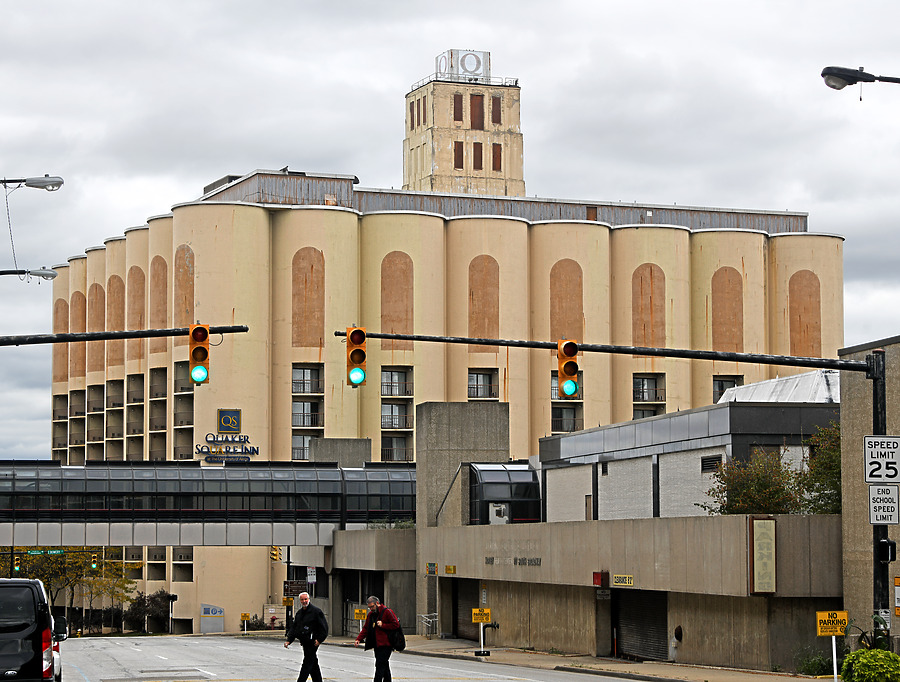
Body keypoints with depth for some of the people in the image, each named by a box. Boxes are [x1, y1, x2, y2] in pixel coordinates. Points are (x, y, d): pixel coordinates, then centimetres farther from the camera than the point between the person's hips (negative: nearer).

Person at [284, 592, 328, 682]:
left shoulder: (316, 611, -7)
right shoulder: (299, 613, 15)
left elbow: (324, 627, -8)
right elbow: (293, 627, 15)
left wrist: (319, 640, -15)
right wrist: (288, 640, 2)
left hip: (312, 642, -7)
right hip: (304, 642, 7)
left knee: (307, 663, -9)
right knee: (313, 664, 13)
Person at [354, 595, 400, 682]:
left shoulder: (387, 612, -7)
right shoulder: (370, 614, 16)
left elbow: (396, 625, -11)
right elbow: (365, 629, 18)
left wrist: (383, 625, -18)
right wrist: (358, 639, 5)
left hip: (385, 645, -8)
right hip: (377, 645, 8)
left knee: (380, 666, -13)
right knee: (385, 666, 15)